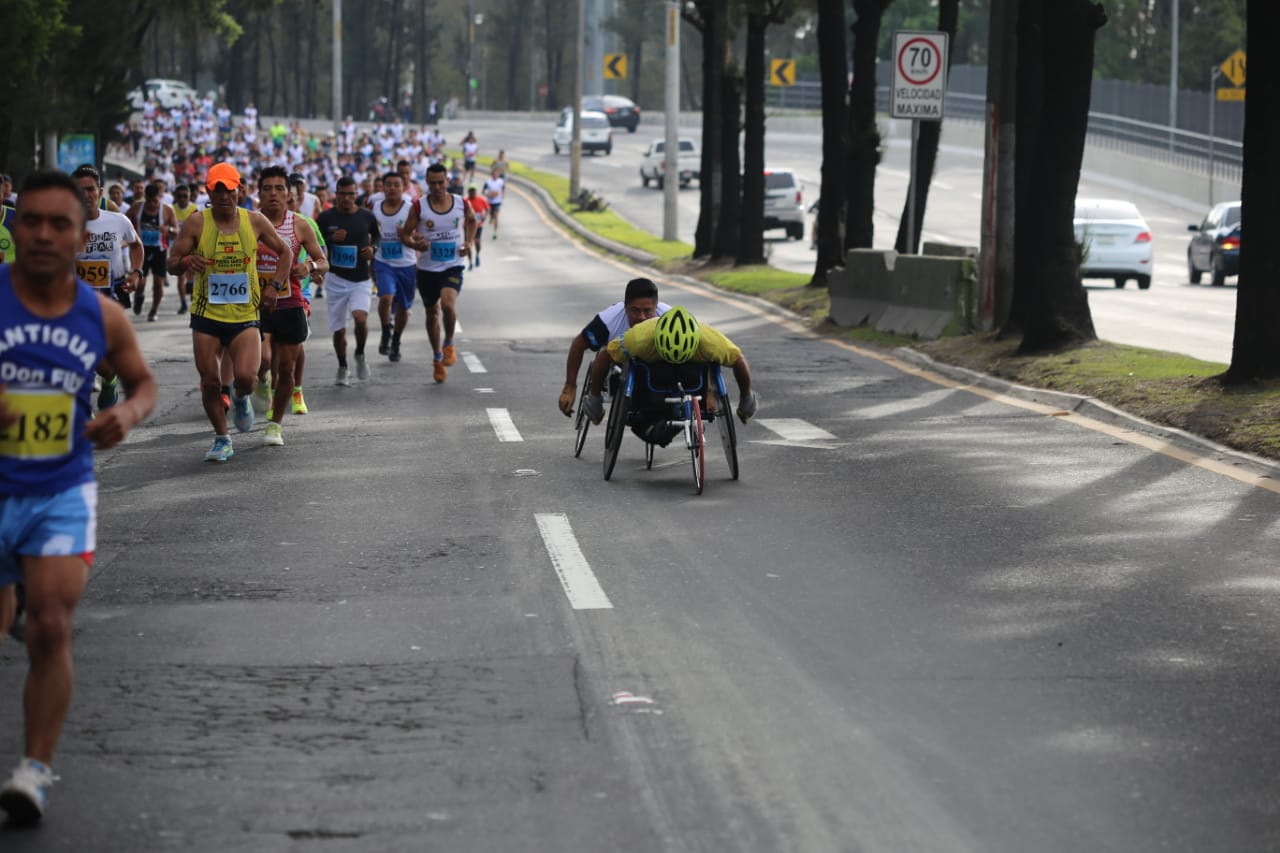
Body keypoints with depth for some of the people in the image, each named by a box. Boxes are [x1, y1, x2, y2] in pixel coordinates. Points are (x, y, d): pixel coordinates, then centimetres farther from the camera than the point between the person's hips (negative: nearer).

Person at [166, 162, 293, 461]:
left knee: (245, 377, -16)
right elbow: (172, 264, -1)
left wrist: (276, 286, 1)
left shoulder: (254, 221, 0)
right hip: (206, 315, 0)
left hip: (245, 315, 0)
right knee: (210, 382, 1)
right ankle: (222, 440, 20)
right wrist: (186, 261, -25)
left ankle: (240, 398, 21)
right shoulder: (197, 222, -4)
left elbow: (285, 251, 14)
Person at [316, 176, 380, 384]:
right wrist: (331, 239, -17)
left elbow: (378, 235, 17)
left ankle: (360, 354, 5)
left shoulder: (367, 216, -1)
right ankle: (343, 368, 27)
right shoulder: (326, 218, -4)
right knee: (338, 328, 5)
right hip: (337, 279, 1)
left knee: (360, 317, -24)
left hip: (361, 280, -1)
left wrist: (373, 248, -4)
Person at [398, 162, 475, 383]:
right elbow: (405, 233, 0)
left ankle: (449, 345, -2)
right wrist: (415, 244, -21)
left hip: (453, 266, -1)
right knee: (432, 313, 13)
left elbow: (471, 220, 19)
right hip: (427, 267, 1)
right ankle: (437, 358, 31)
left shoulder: (461, 204, -3)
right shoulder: (419, 207, -7)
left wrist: (469, 242, 5)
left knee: (448, 302, -26)